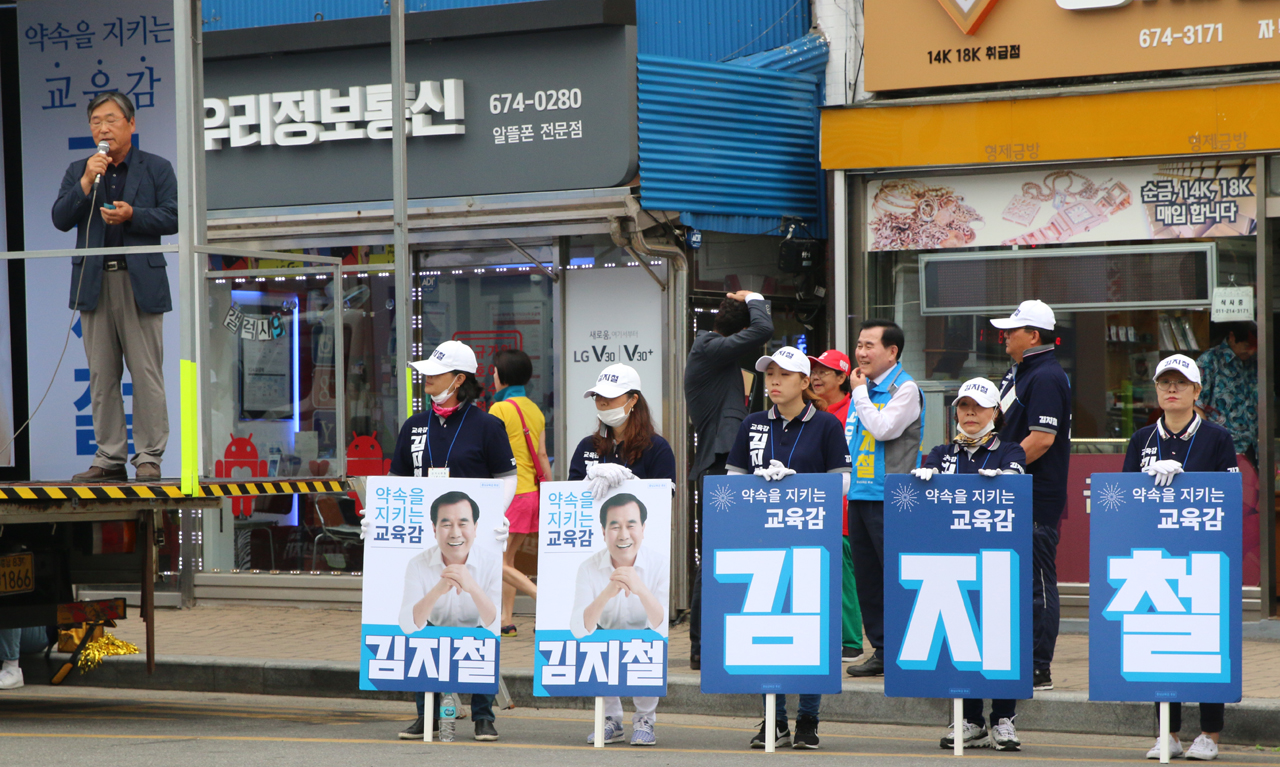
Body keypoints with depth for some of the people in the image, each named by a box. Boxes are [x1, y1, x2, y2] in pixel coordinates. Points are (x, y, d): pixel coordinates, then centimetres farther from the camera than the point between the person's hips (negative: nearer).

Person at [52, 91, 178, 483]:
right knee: (101, 377, 4)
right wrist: (87, 182, -8)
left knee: (147, 374, -5)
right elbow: (60, 219, 3)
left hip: (140, 284, -3)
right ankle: (109, 459, 8)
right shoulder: (77, 171, 15)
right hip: (95, 283, 3)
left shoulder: (157, 168, 8)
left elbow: (172, 217, 0)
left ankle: (148, 458, -1)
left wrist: (132, 215, -14)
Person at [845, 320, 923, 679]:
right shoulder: (864, 387, 18)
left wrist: (860, 393, -9)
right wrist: (846, 485, 17)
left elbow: (883, 429, -20)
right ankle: (881, 651, 14)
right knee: (867, 577, 9)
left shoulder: (905, 389, -6)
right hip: (859, 496, 8)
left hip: (890, 499, -8)